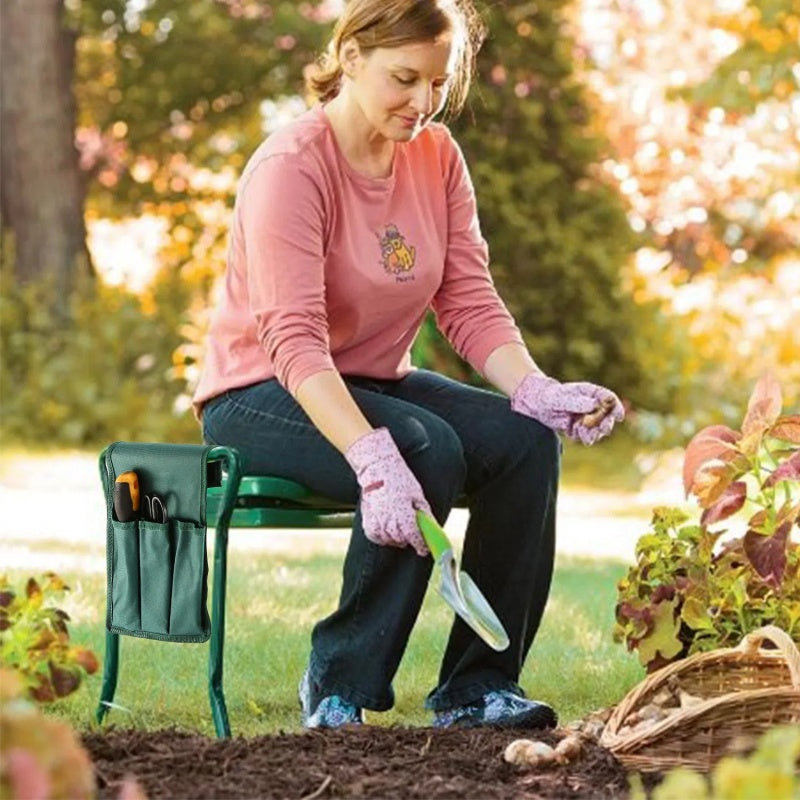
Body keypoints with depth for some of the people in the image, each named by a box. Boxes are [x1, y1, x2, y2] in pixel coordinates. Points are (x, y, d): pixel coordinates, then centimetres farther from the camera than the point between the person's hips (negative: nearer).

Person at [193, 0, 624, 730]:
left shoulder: (437, 157, 1)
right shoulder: (290, 167, -21)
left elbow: (470, 302, -2)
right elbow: (294, 342, -30)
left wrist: (536, 391, -22)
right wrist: (375, 460, -43)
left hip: (373, 383, 7)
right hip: (260, 397, -7)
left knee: (525, 440, -17)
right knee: (427, 450, -32)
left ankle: (478, 686, -10)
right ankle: (338, 686, -18)